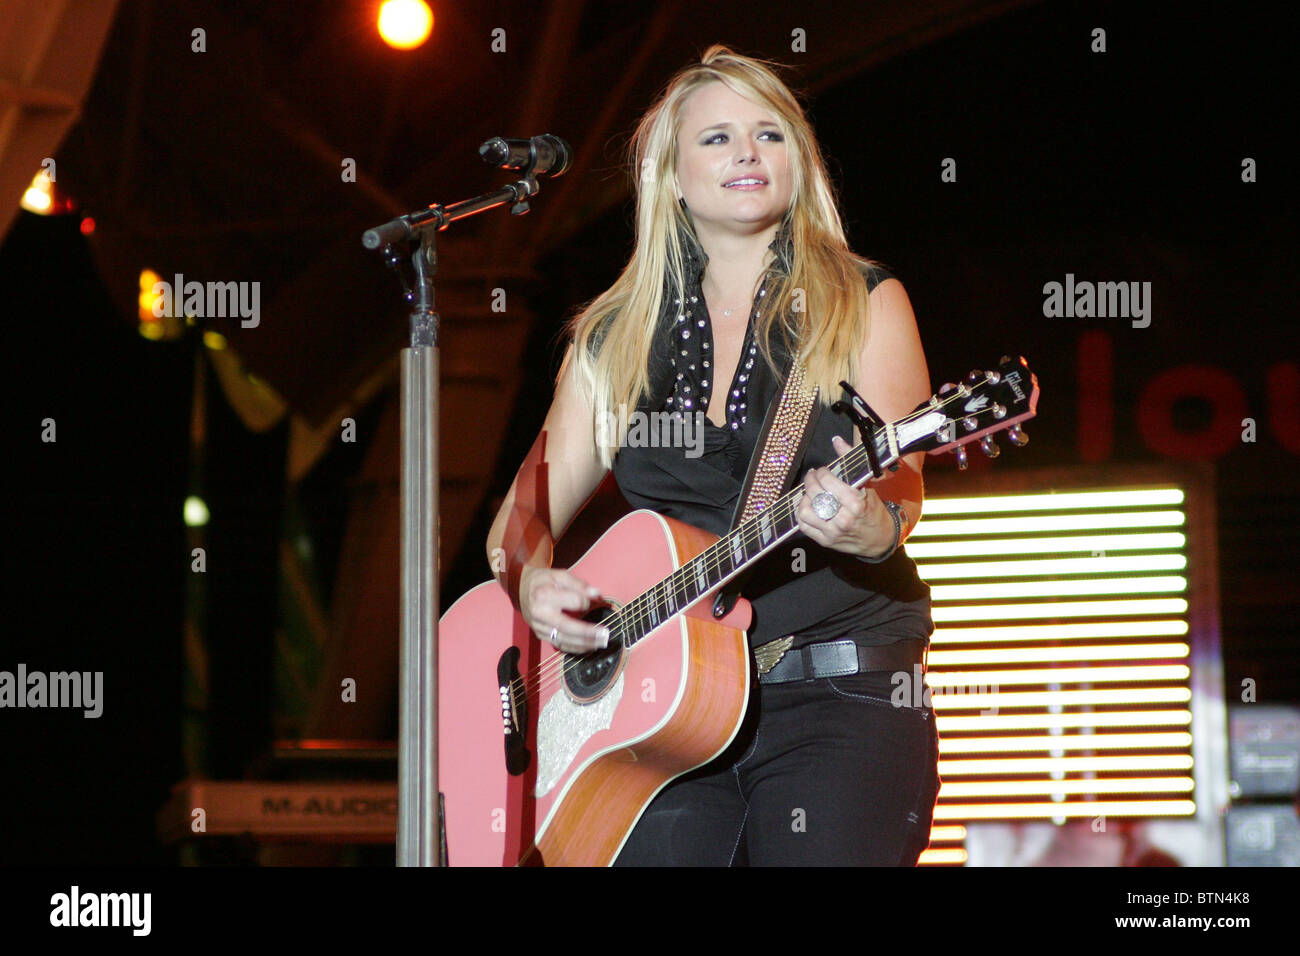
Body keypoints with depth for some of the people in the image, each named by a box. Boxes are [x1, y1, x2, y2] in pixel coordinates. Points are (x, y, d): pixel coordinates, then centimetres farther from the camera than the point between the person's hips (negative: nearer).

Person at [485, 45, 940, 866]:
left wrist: (870, 527, -28)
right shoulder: (615, 339, 14)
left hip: (840, 696, -2)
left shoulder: (863, 304, 6)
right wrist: (534, 584, -8)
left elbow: (900, 493, -5)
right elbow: (529, 513, 14)